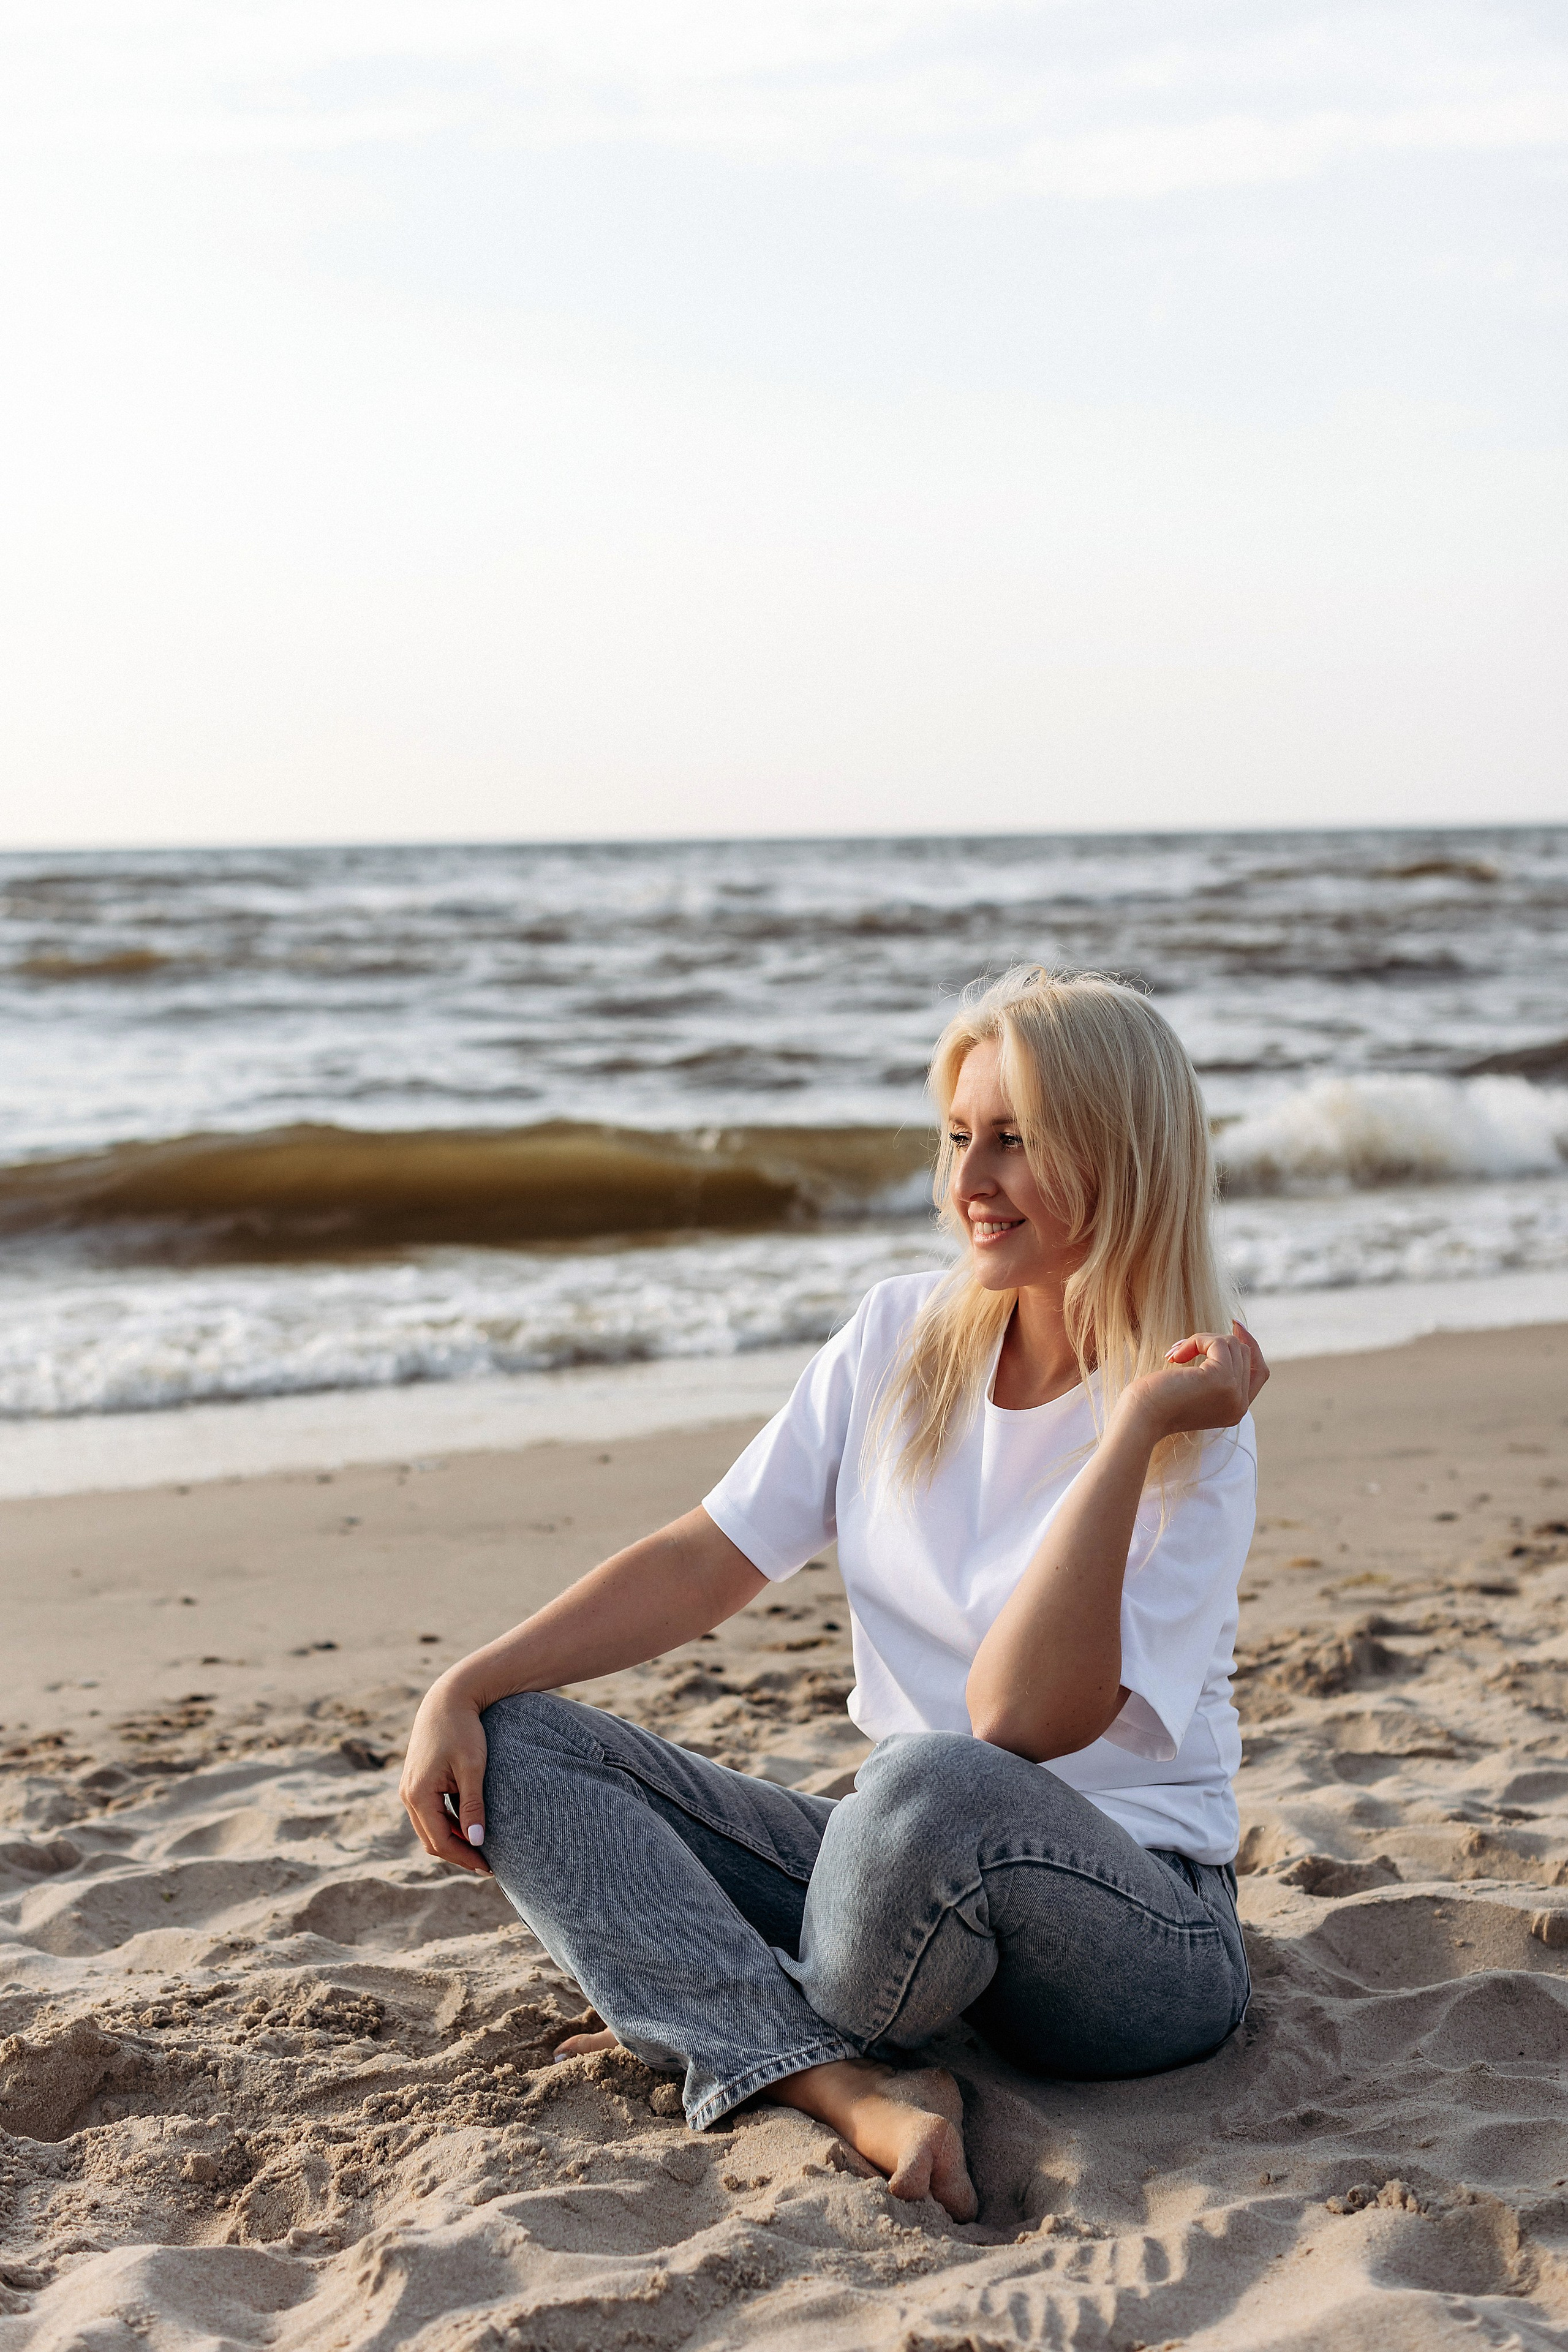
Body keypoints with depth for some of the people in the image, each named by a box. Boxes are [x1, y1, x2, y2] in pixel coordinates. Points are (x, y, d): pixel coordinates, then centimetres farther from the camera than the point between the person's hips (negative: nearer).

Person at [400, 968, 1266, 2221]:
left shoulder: (1194, 1444, -13)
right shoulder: (901, 1339, 4)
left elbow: (1020, 1719, -26)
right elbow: (705, 1563, 5)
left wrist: (1134, 1426, -28)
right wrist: (466, 1686, -5)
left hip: (1138, 1923, -6)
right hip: (902, 1866, 6)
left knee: (936, 1785, -41)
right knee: (514, 1745, -10)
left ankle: (723, 2028, -9)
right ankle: (855, 2089, -26)